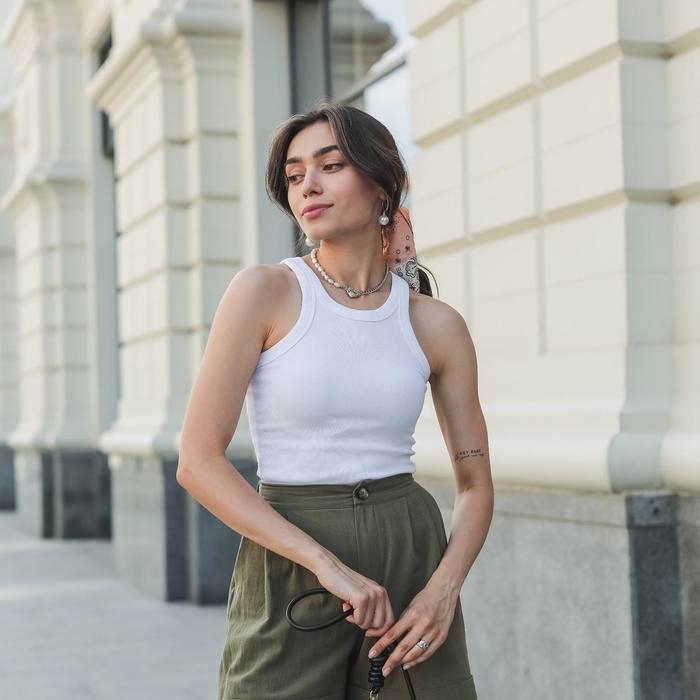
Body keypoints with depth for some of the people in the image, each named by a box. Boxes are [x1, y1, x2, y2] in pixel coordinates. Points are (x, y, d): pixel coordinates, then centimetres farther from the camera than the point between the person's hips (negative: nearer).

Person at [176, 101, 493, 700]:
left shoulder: (436, 324, 2)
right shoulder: (265, 291, -6)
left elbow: (475, 483, 8)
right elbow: (198, 462, -11)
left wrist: (444, 588, -11)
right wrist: (328, 564, -18)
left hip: (411, 554, 2)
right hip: (289, 568, -2)